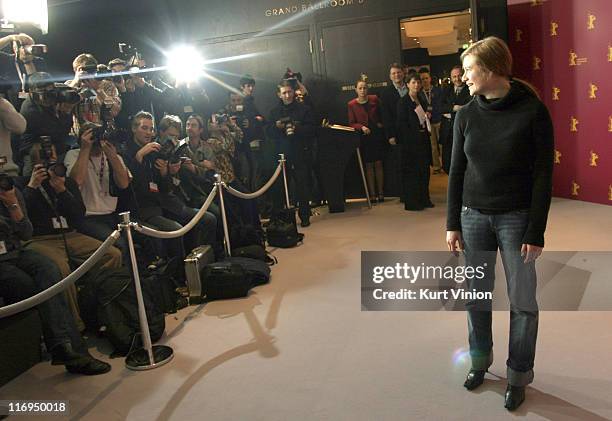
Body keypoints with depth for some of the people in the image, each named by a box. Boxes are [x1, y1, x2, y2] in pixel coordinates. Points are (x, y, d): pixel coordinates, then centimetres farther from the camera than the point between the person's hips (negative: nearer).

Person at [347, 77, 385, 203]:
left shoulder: (374, 99, 1)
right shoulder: (352, 104, -3)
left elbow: (381, 114, 14)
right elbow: (351, 123, -2)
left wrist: (380, 123, -2)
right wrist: (362, 127, -17)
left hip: (377, 135, 1)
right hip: (364, 137, -1)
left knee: (378, 164, 4)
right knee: (369, 165, 3)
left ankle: (380, 193, 11)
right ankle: (372, 194, 8)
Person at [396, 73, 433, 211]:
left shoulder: (420, 100, 14)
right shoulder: (403, 102, -8)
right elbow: (402, 124, -13)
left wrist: (427, 116, 2)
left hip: (423, 139, 8)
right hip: (410, 141, -7)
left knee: (424, 169, 11)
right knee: (411, 171, -3)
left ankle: (424, 199, 21)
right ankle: (411, 203, 4)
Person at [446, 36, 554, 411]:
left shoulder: (533, 111, -9)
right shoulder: (467, 115, 2)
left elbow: (543, 175, -9)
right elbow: (457, 171, 6)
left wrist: (536, 232, -11)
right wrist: (453, 224, 5)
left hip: (517, 217, -3)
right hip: (474, 216, 3)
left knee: (523, 302, 6)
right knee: (477, 295, 12)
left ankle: (518, 376, 24)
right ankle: (481, 359, 32)